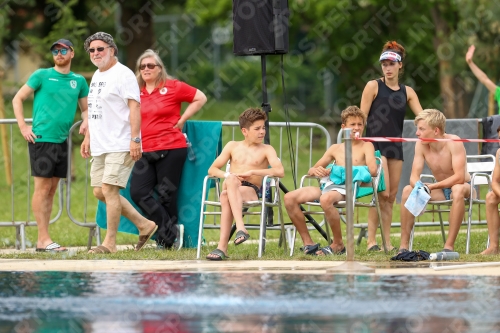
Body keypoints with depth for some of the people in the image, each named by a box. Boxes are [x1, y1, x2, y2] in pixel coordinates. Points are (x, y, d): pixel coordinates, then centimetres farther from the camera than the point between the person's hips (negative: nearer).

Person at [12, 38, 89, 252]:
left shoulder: (78, 81, 12)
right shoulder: (41, 76, -1)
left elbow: (85, 108, 21)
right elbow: (18, 99, 1)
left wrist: (85, 121, -2)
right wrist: (23, 127, -8)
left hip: (62, 140, 5)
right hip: (41, 138, -5)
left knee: (52, 188, 8)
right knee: (42, 187, -7)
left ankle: (42, 239, 12)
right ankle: (43, 239, -6)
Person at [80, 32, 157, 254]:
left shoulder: (123, 74, -9)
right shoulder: (97, 76, 18)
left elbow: (134, 107, -16)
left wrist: (135, 139, -23)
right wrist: (88, 138, 21)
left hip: (120, 145, -9)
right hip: (100, 145, 9)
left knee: (109, 189, -13)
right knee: (99, 191, 7)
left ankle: (110, 242, -6)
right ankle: (144, 225, 18)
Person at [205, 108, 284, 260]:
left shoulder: (266, 150, 11)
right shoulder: (232, 146, 19)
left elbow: (280, 171, -7)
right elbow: (212, 169, 14)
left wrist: (252, 172, -13)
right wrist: (227, 175, -8)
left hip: (252, 192, -2)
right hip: (232, 189, 2)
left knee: (226, 195, -35)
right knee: (231, 181, -36)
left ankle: (222, 246, -44)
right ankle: (241, 228, -48)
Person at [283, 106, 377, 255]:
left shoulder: (366, 146, 10)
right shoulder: (335, 149, 24)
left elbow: (372, 170, -9)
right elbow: (311, 170, 27)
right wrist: (315, 170, 0)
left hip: (349, 188, -6)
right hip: (329, 186, 6)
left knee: (326, 199, -41)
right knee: (289, 198, -13)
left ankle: (338, 244, -22)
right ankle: (308, 243, -6)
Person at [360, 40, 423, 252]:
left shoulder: (407, 92, 11)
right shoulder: (374, 86, 0)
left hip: (395, 146, 5)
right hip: (376, 145, -5)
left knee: (391, 197, 5)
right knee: (382, 193, -16)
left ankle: (387, 242, 8)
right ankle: (371, 240, -13)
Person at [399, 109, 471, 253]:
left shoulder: (453, 143, -24)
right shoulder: (421, 145, -9)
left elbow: (459, 177, -31)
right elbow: (414, 176, -11)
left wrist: (431, 186, -36)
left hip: (463, 187, -5)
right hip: (440, 191, 5)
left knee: (458, 189, -39)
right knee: (408, 190, -16)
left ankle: (449, 246, -36)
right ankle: (403, 246, -15)